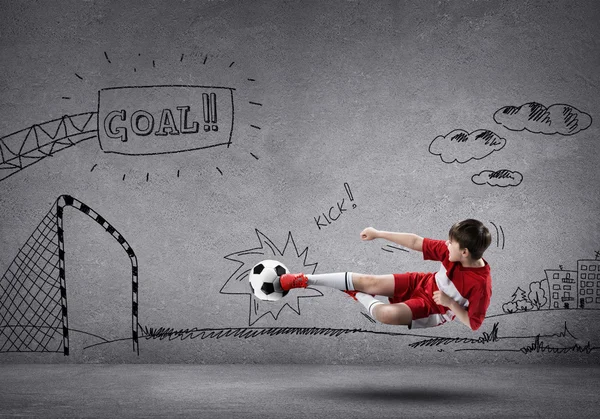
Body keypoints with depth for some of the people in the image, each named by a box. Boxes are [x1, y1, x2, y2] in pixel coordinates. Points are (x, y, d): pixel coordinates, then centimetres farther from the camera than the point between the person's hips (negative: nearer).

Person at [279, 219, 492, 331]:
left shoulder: (481, 284, -29)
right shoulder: (451, 250, -14)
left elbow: (473, 324, -21)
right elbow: (415, 242, -6)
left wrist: (450, 303, -31)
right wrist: (378, 234, -2)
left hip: (434, 308, -6)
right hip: (422, 283, 6)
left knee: (386, 313, -33)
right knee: (369, 281, -7)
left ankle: (358, 296, 2)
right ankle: (305, 280, 1)